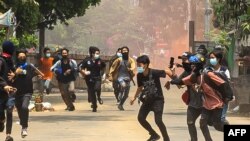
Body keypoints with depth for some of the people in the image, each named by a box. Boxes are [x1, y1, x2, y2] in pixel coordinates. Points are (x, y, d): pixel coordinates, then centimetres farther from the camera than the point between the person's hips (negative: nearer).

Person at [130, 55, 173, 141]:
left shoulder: (154, 73, -23)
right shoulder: (139, 75, -5)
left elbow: (167, 71, -14)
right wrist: (134, 97, 10)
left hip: (158, 99, -6)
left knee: (158, 120, -15)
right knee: (141, 118, 1)